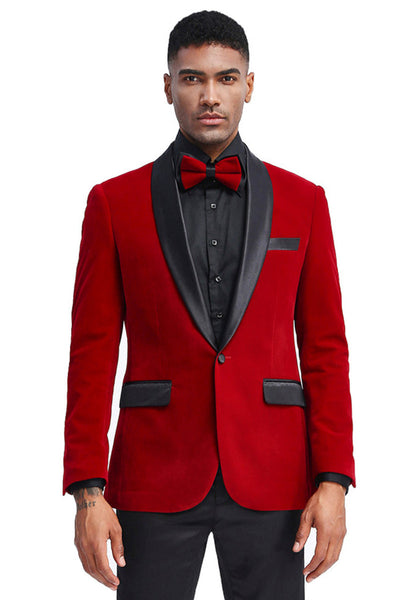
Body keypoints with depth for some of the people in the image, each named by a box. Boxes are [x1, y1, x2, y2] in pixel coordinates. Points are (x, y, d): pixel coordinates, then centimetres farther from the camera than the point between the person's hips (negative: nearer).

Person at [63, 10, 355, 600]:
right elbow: (92, 354, 1)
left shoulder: (302, 202, 7)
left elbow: (326, 349, 5)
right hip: (156, 481, -1)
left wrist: (333, 481, -4)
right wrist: (87, 491, -6)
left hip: (272, 480, 1)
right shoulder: (114, 203, 4)